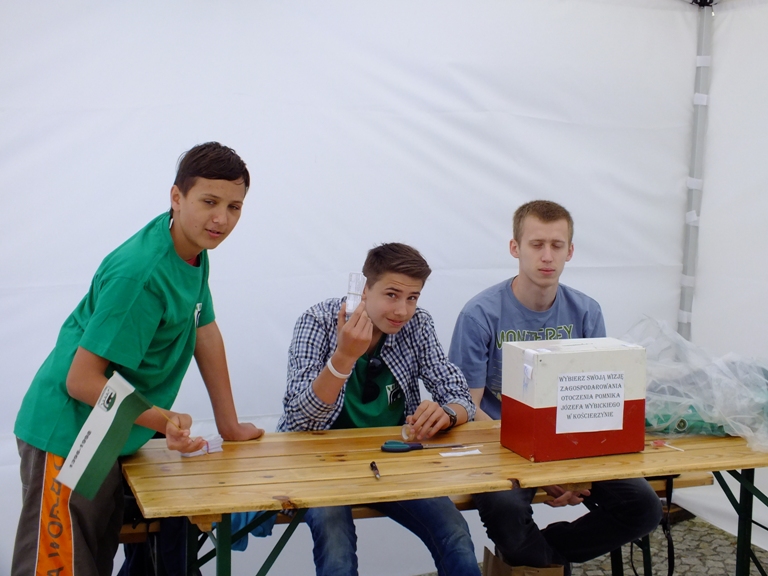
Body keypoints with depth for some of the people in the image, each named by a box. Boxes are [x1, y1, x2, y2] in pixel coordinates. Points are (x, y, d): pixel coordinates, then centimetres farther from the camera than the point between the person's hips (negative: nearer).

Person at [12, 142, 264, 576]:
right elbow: (81, 380, -23)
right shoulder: (140, 275, -26)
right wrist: (164, 421, -32)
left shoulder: (194, 250, 2)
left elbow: (205, 332, 12)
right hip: (68, 439, -9)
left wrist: (230, 425, 14)